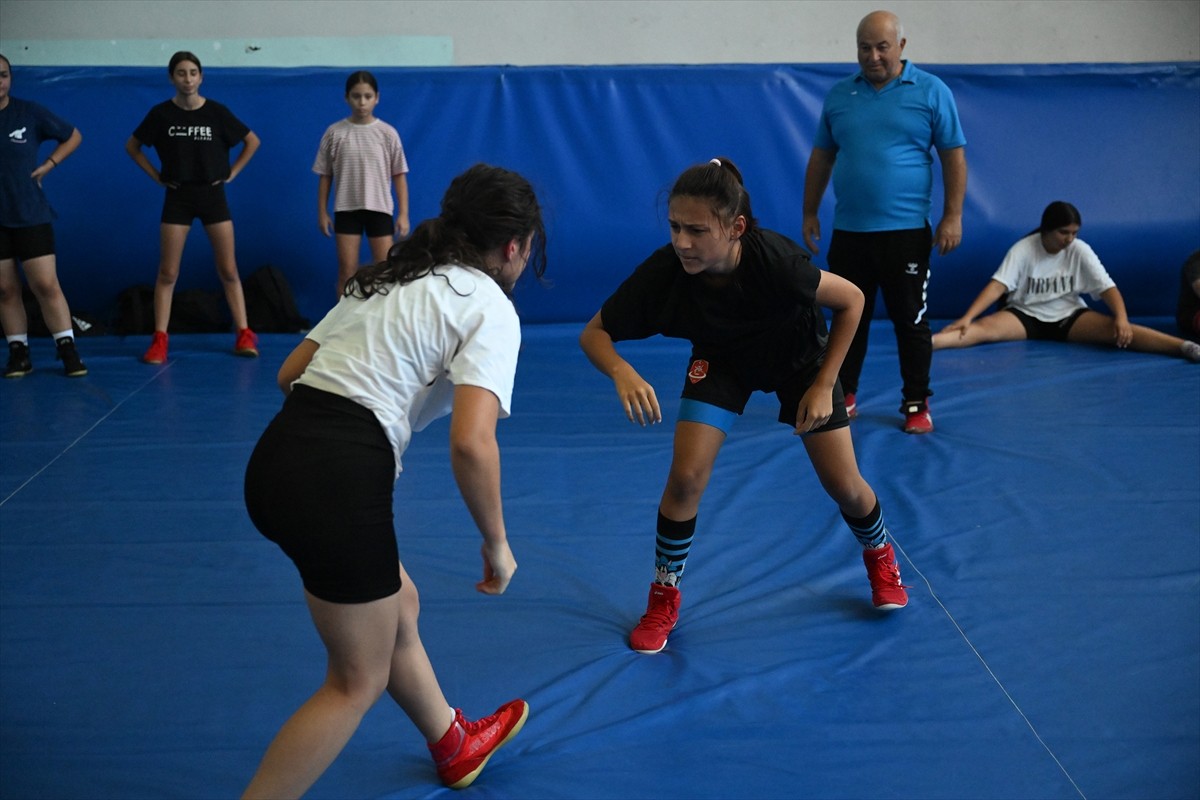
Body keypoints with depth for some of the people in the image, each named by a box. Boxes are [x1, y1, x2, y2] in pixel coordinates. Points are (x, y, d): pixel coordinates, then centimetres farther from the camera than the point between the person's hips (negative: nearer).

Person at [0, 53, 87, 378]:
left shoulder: (29, 112, -2)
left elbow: (73, 136, 9)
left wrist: (47, 165, 0)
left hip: (30, 215, -1)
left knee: (46, 285, -5)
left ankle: (68, 350, 1)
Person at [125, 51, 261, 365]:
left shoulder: (216, 112, -4)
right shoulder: (161, 113, -3)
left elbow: (252, 141, 6)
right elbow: (132, 146, 8)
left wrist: (232, 173, 1)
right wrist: (156, 176, 1)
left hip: (212, 194, 0)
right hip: (178, 197, 0)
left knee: (228, 270, 1)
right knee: (168, 273, 0)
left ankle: (244, 336, 6)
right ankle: (159, 341, 3)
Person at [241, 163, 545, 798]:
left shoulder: (387, 280, 18)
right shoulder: (490, 307, -4)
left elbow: (291, 373, 19)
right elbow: (471, 444, -18)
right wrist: (496, 544, -5)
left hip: (274, 460, 8)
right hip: (339, 483, -8)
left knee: (398, 609, 28)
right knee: (358, 681, 12)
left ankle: (455, 747, 49)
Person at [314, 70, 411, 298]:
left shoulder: (387, 133, -2)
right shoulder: (334, 132, -1)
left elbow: (399, 175, 1)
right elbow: (325, 176, 5)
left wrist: (403, 214, -3)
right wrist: (322, 212, 2)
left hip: (379, 208, 0)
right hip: (346, 208, 0)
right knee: (347, 270, 2)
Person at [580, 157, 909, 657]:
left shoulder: (775, 261, -39)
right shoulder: (662, 272, -34)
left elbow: (851, 300, -21)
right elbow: (593, 333, -24)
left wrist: (823, 386, -20)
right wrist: (622, 372, -45)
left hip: (800, 356, -1)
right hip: (721, 358, 1)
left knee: (844, 485, 1)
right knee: (686, 476, -14)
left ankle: (880, 558, 37)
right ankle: (664, 599, 10)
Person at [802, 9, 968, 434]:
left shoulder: (931, 92, -1)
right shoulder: (838, 95, 8)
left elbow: (954, 156, -1)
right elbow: (821, 157, 14)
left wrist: (952, 216, -8)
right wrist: (809, 212, 10)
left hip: (906, 232, -3)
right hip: (848, 232, 3)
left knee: (911, 320, 3)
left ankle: (917, 404, 15)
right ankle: (844, 396, 23)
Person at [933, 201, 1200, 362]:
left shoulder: (1080, 251, -7)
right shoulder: (1023, 249, -13)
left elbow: (1107, 287, -10)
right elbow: (998, 285, -20)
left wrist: (1122, 318, -29)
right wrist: (967, 317, -33)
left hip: (1069, 316, 2)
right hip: (1025, 315, -1)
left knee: (1115, 330, -25)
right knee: (983, 328, -30)